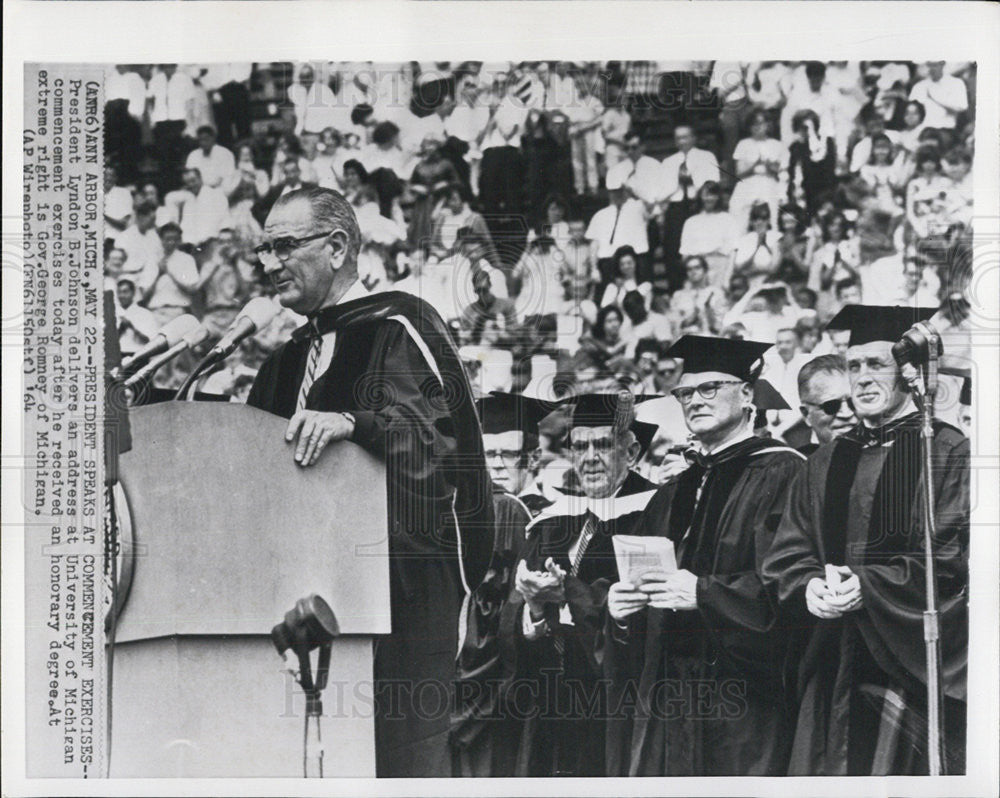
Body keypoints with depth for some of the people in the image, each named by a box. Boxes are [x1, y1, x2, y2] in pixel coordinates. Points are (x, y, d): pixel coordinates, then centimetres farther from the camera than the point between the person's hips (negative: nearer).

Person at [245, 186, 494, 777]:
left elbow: (430, 429, -18)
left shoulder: (399, 325, -3)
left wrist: (350, 423, -34)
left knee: (404, 754, -8)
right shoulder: (293, 357, 21)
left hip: (405, 584, -7)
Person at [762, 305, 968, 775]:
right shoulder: (826, 464, 16)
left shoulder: (949, 454, 0)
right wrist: (812, 586, -11)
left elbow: (951, 560, -10)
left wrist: (868, 586, -19)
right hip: (835, 671, 5)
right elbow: (785, 558, 11)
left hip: (915, 663, -4)